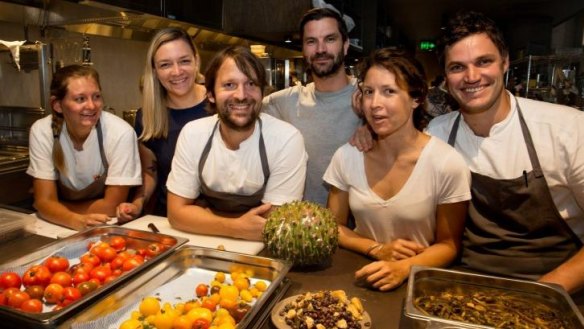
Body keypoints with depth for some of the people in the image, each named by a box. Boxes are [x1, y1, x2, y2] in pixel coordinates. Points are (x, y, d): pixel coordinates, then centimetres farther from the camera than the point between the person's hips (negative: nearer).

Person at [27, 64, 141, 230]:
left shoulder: (121, 133, -20)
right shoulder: (41, 131, -11)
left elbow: (112, 207, -17)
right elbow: (45, 201, -12)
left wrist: (58, 209, -9)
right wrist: (78, 221, -30)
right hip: (63, 229, 2)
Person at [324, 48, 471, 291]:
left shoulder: (448, 164, -13)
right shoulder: (347, 156, -5)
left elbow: (449, 244, -3)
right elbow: (334, 226, 6)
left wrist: (403, 268, -19)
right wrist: (377, 250, -10)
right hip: (360, 277, 1)